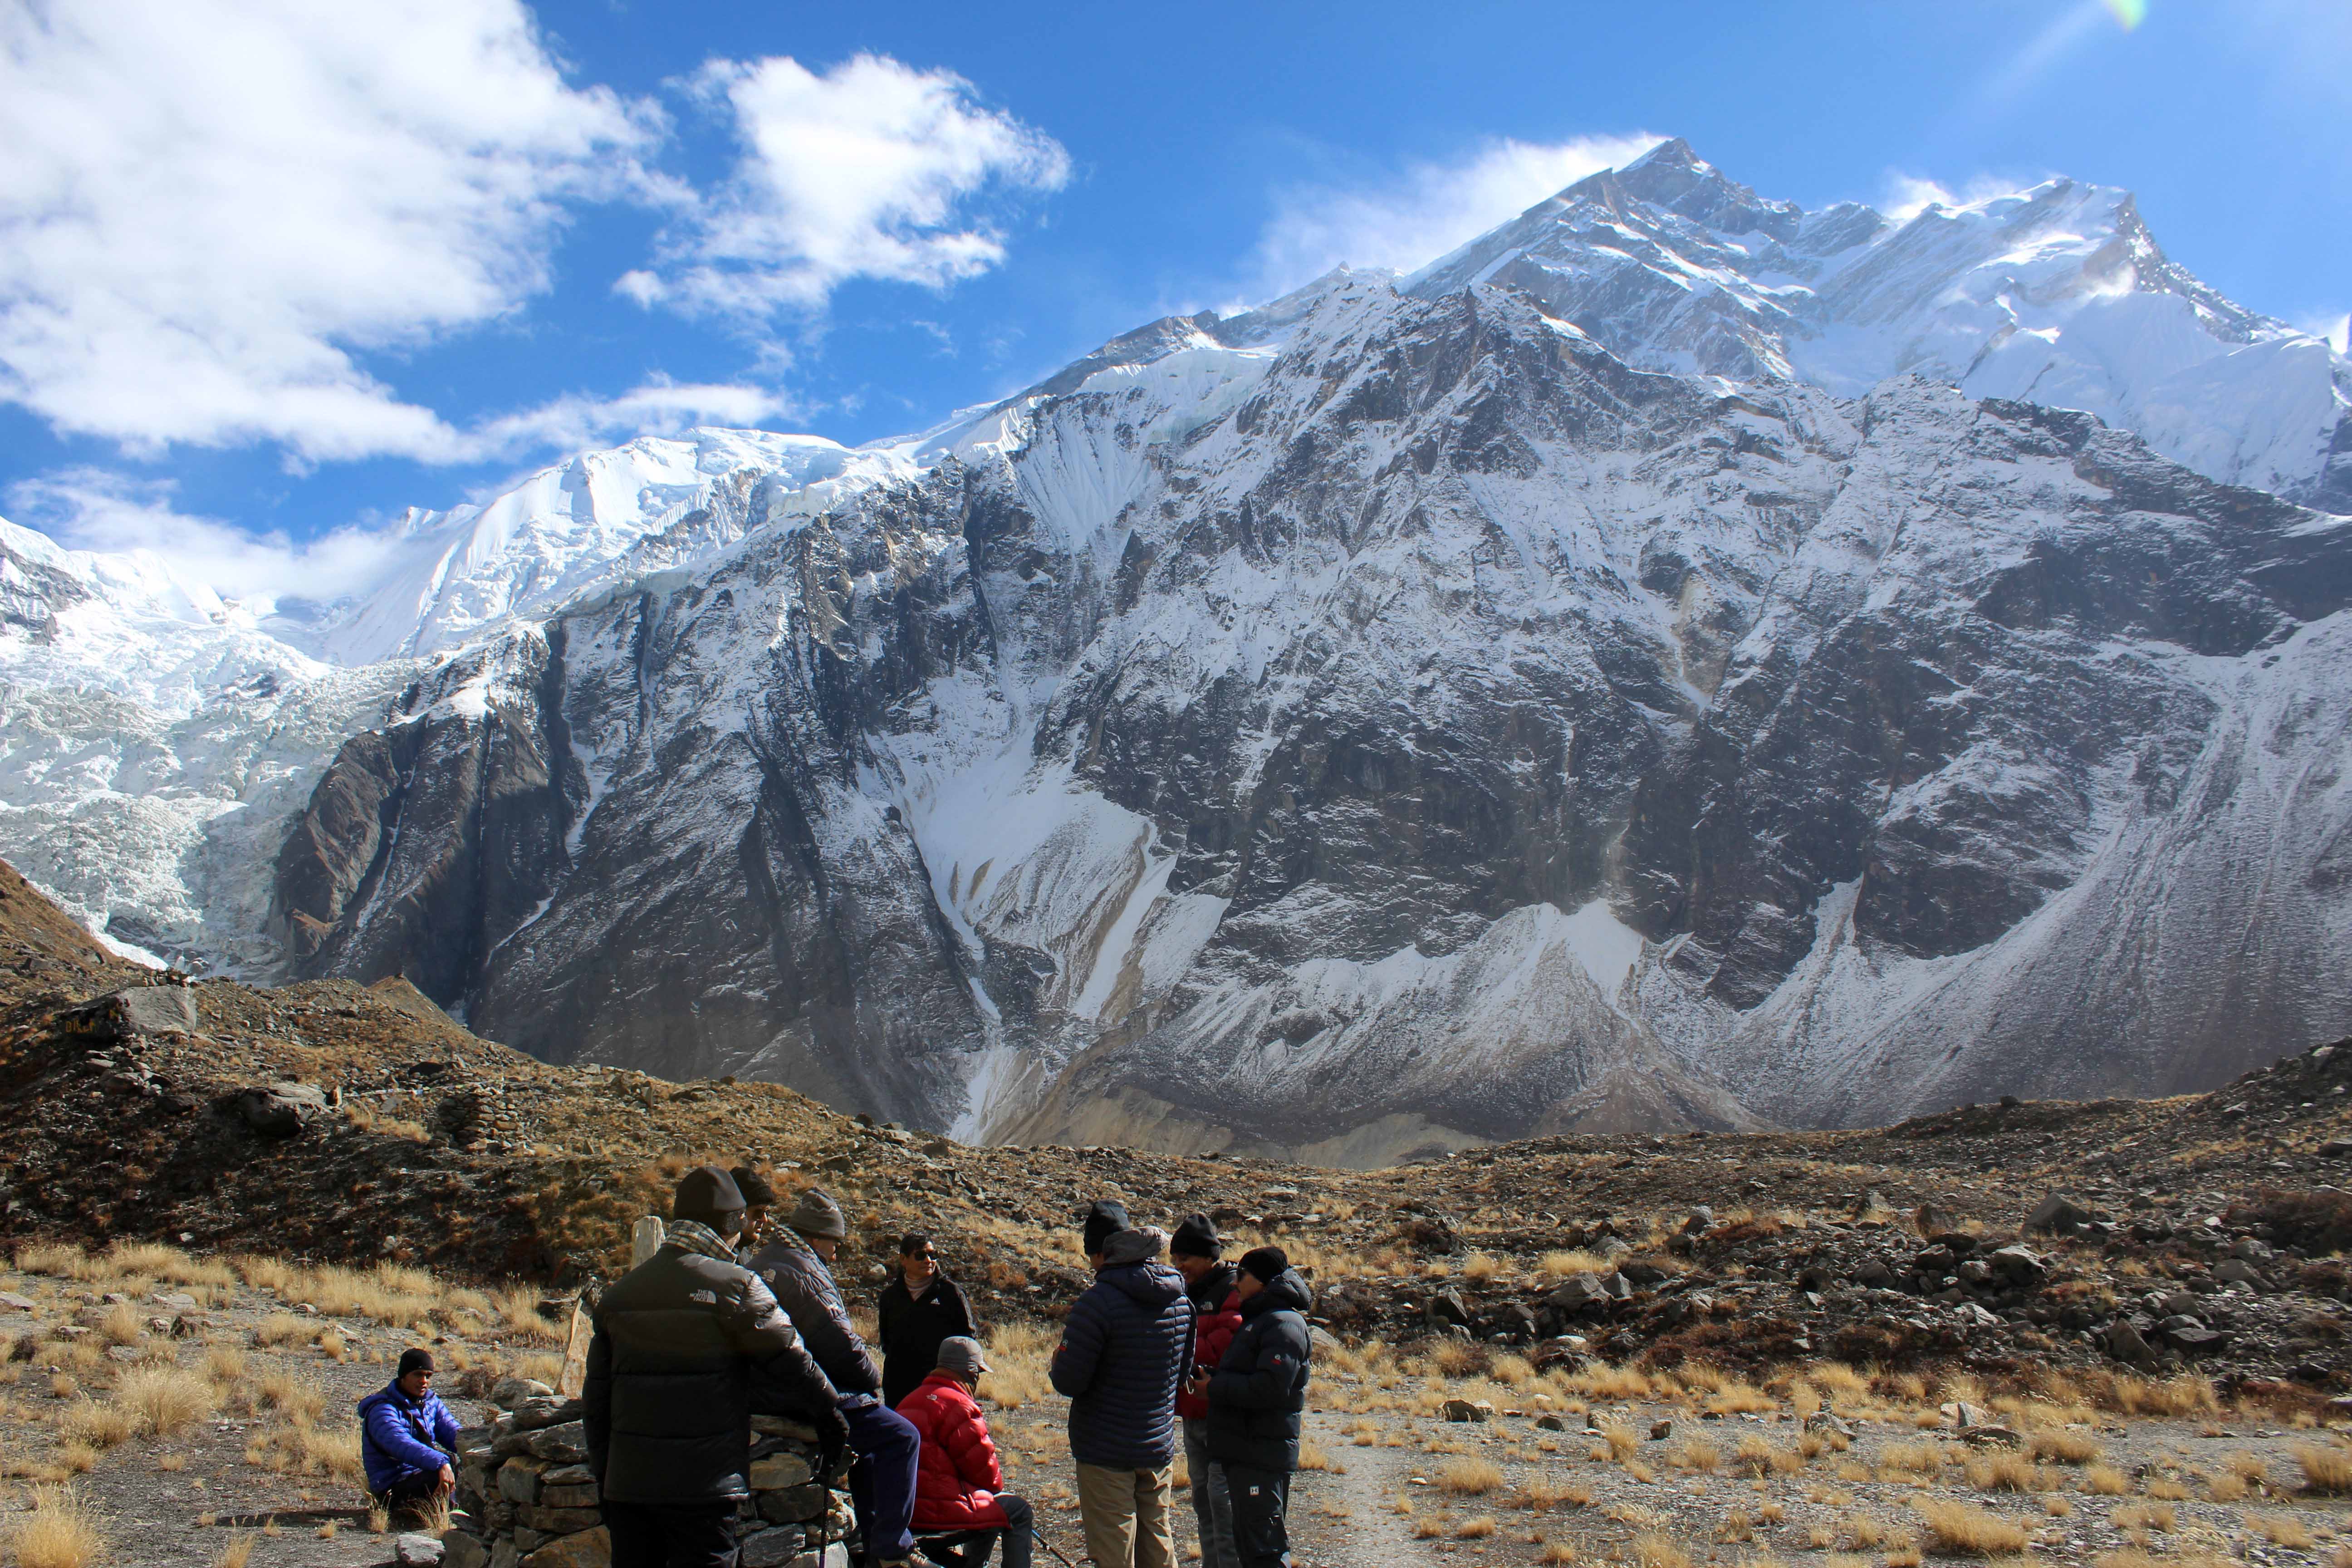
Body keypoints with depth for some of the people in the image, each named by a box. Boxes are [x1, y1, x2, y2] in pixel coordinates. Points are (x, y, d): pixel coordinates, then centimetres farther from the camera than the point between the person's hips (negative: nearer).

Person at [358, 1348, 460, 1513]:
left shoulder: (431, 1401, 10)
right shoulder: (382, 1410, -17)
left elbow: (453, 1432, 0)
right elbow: (402, 1445, -35)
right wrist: (440, 1463, -51)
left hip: (423, 1473, 8)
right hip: (393, 1489, -8)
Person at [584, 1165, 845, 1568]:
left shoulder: (621, 1292, 11)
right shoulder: (735, 1286, -9)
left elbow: (596, 1397, 14)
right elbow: (790, 1362, -4)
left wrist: (603, 1473, 22)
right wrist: (827, 1411, 14)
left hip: (628, 1482, 6)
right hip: (702, 1485, -6)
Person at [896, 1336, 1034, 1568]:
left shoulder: (910, 1401, 16)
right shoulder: (958, 1405, -14)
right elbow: (982, 1464, -10)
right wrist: (997, 1484, 13)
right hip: (940, 1509, -10)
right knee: (1019, 1510, 4)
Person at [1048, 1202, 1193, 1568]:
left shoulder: (1100, 1301, -19)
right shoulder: (1180, 1299, 3)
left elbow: (1069, 1382, -19)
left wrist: (1058, 1360, 4)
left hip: (1106, 1452, -6)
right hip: (1160, 1449, 6)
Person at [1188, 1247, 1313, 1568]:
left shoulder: (1283, 1324, -15)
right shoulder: (1258, 1320, 18)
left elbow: (1270, 1390, -26)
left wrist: (1214, 1387, -15)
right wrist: (1210, 1380, 7)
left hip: (1261, 1454, -11)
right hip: (1245, 1453, 11)